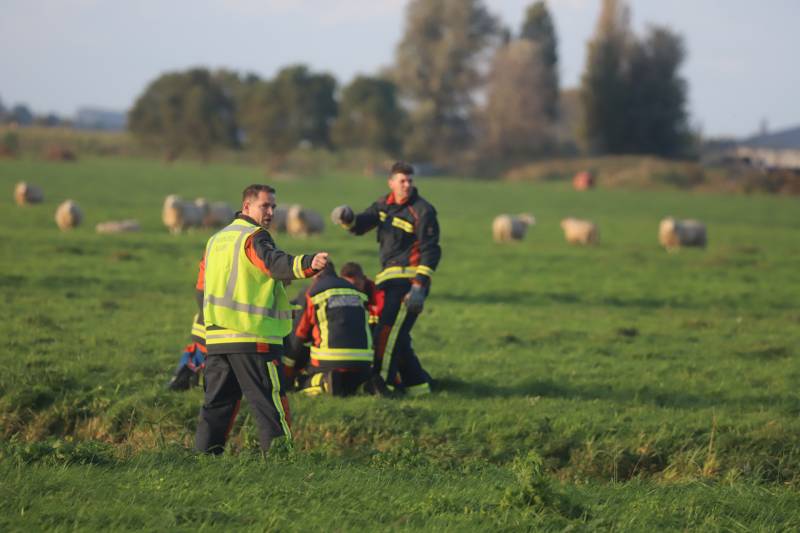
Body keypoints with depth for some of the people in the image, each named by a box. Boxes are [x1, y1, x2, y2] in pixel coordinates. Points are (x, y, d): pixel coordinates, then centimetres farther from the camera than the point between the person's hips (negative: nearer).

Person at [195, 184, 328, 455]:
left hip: (216, 339, 7)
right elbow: (274, 263, -29)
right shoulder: (254, 237, -8)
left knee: (217, 404, 12)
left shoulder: (215, 240, 19)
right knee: (270, 405, -4)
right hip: (255, 339, -7)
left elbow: (203, 289, 23)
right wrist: (308, 264, -46)